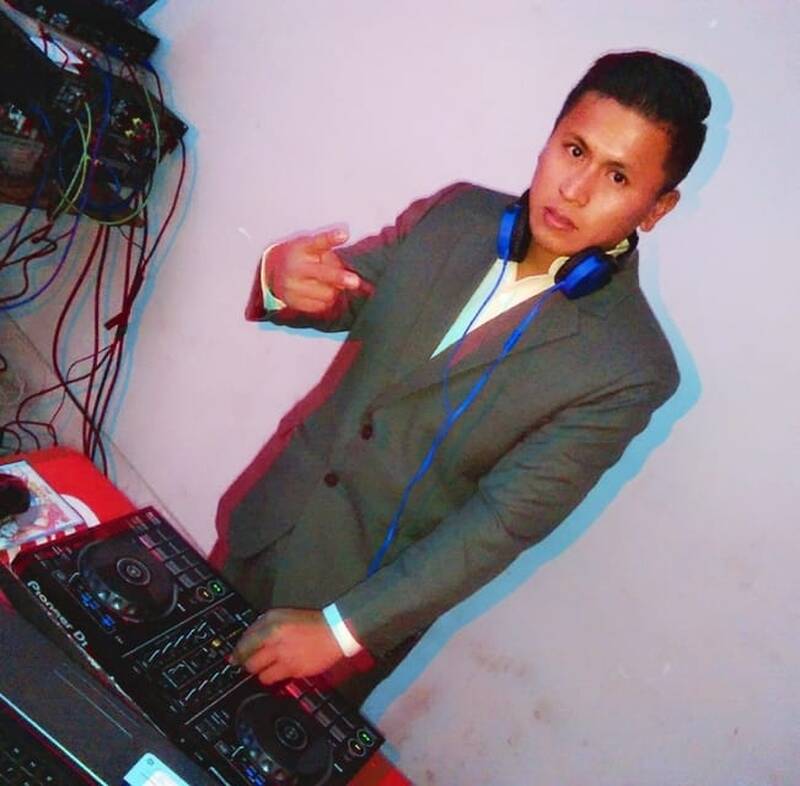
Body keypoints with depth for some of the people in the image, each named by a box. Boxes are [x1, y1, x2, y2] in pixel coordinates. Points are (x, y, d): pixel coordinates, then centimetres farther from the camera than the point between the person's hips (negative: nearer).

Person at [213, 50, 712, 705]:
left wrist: (341, 628, -23)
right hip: (268, 516, 5)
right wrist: (283, 280, -25)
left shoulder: (629, 368, -22)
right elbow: (340, 300, 0)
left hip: (373, 593, -4)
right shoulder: (457, 214, -8)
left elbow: (501, 525, -22)